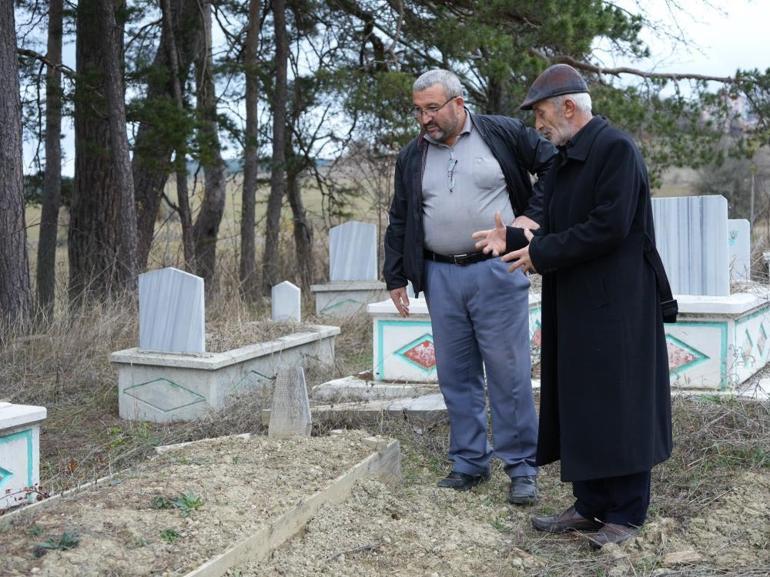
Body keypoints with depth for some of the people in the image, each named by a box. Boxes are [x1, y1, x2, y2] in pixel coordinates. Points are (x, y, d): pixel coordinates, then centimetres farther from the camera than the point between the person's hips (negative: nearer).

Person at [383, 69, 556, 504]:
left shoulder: (503, 134, 0)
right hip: (441, 277, 4)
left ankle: (523, 467, 6)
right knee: (456, 376, 7)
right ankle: (470, 464, 18)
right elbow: (399, 221, 17)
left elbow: (554, 164, 5)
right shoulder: (412, 157, 12)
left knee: (509, 373, -3)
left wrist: (534, 214, -3)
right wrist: (395, 277, 14)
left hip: (496, 272, -4)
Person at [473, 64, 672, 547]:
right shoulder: (565, 159, 15)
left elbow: (609, 227, -21)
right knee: (579, 406, 11)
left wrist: (541, 254, -14)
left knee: (616, 406, -1)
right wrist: (513, 239, 4)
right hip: (574, 306, 9)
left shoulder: (616, 148, -13)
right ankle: (591, 505, 21)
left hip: (615, 306, -9)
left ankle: (626, 514, 10)